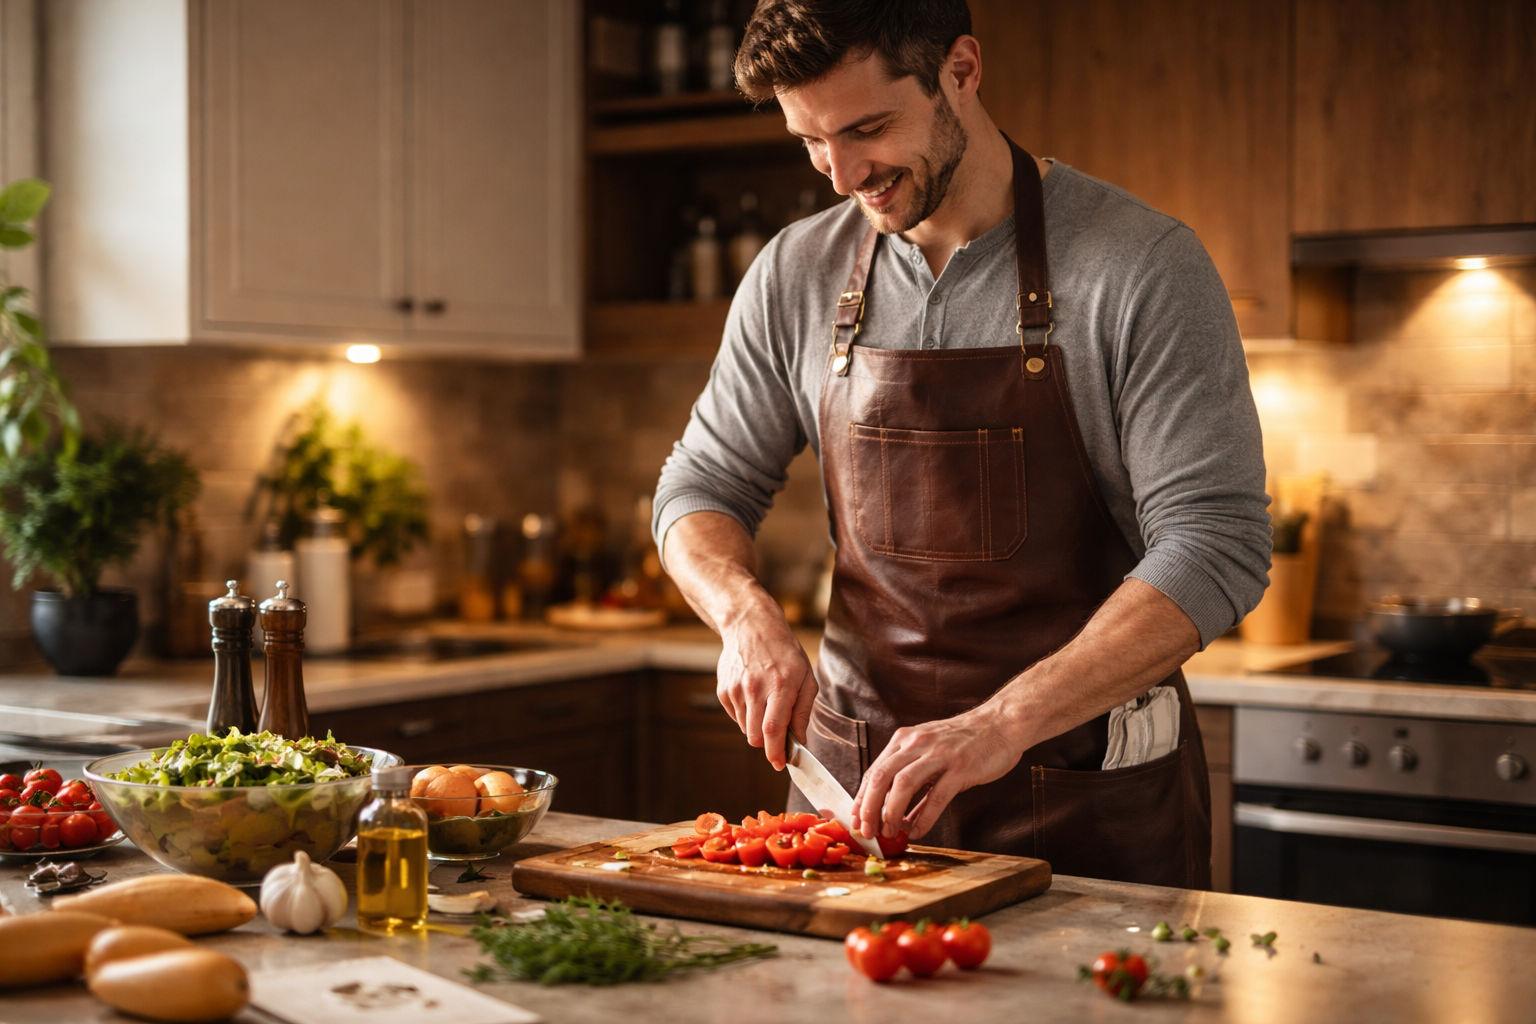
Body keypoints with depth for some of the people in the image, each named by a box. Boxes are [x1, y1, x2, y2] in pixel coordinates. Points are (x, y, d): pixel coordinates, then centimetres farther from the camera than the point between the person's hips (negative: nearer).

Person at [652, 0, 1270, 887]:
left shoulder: (1142, 267, -13)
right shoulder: (797, 276, 2)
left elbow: (1217, 548, -19)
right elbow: (702, 487, 11)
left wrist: (1001, 724, -29)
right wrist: (750, 617, -11)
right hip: (859, 779, 4)